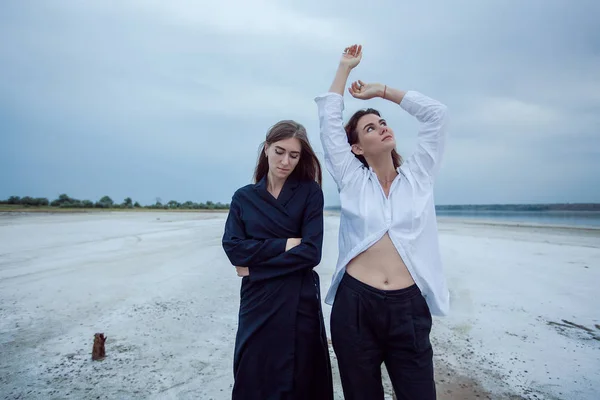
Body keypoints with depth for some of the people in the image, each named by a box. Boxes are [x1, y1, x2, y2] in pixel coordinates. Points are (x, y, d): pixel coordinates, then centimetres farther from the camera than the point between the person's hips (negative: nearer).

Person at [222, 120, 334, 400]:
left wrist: (255, 267, -11)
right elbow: (233, 248, -7)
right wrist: (285, 244, -14)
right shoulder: (244, 197, 5)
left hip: (299, 303, -2)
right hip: (256, 303, 2)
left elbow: (311, 253, -12)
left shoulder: (310, 192, -2)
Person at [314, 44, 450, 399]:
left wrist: (382, 90, 12)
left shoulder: (418, 176, 8)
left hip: (408, 307, 1)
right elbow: (329, 120, 4)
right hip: (355, 305, 0)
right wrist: (346, 67, 15)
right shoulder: (352, 180, 4)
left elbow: (437, 114, 8)